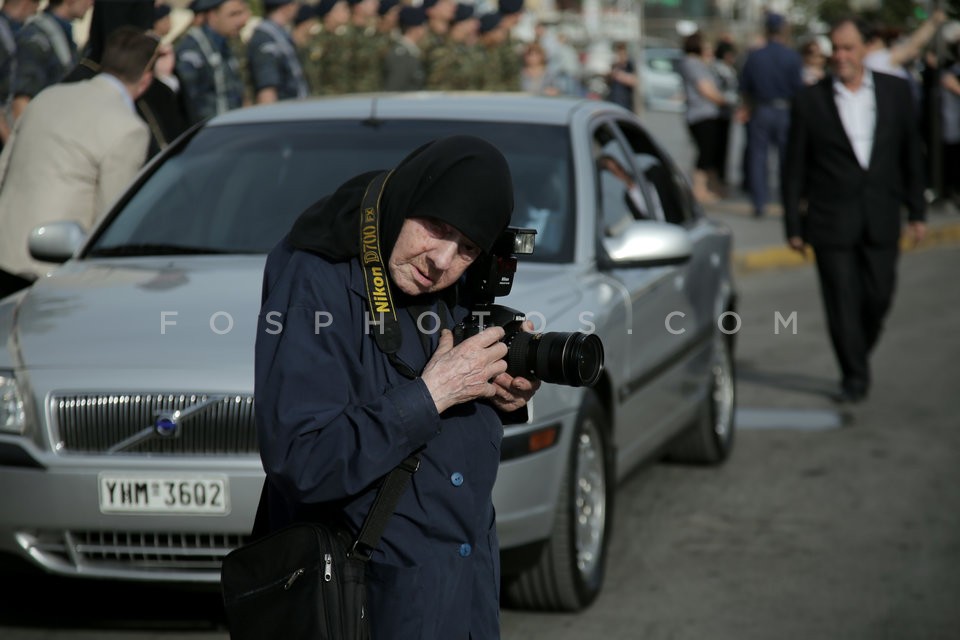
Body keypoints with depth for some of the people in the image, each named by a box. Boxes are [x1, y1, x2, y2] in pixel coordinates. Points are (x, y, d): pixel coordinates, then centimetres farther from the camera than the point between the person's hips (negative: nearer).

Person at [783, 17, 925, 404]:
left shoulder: (895, 91, 3)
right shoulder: (810, 101, -2)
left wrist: (917, 212, 6)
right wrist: (793, 224, 0)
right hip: (831, 222, -2)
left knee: (878, 298, 5)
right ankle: (854, 377, 12)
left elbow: (910, 154, 8)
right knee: (842, 303, -1)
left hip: (881, 221, 2)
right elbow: (795, 168, 1)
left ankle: (859, 356, 31)